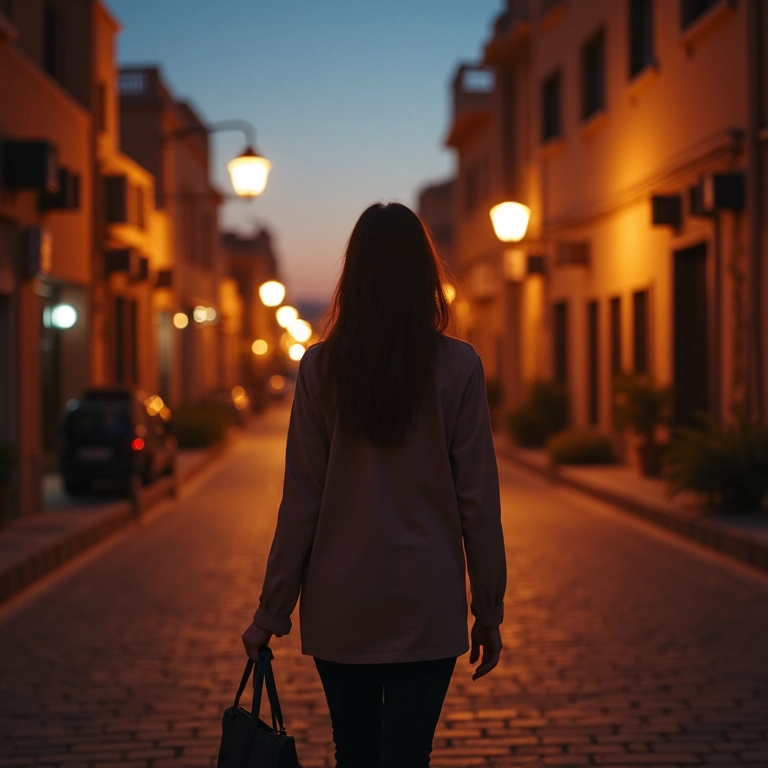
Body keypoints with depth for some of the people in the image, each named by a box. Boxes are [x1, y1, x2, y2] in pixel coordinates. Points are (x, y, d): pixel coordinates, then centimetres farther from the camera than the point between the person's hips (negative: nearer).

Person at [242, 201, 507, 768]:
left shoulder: (321, 367, -4)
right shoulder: (458, 367, -7)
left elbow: (301, 503, -4)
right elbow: (478, 501, -5)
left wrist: (272, 613, 5)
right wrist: (489, 610, 5)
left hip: (339, 606, 2)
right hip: (426, 606, -2)